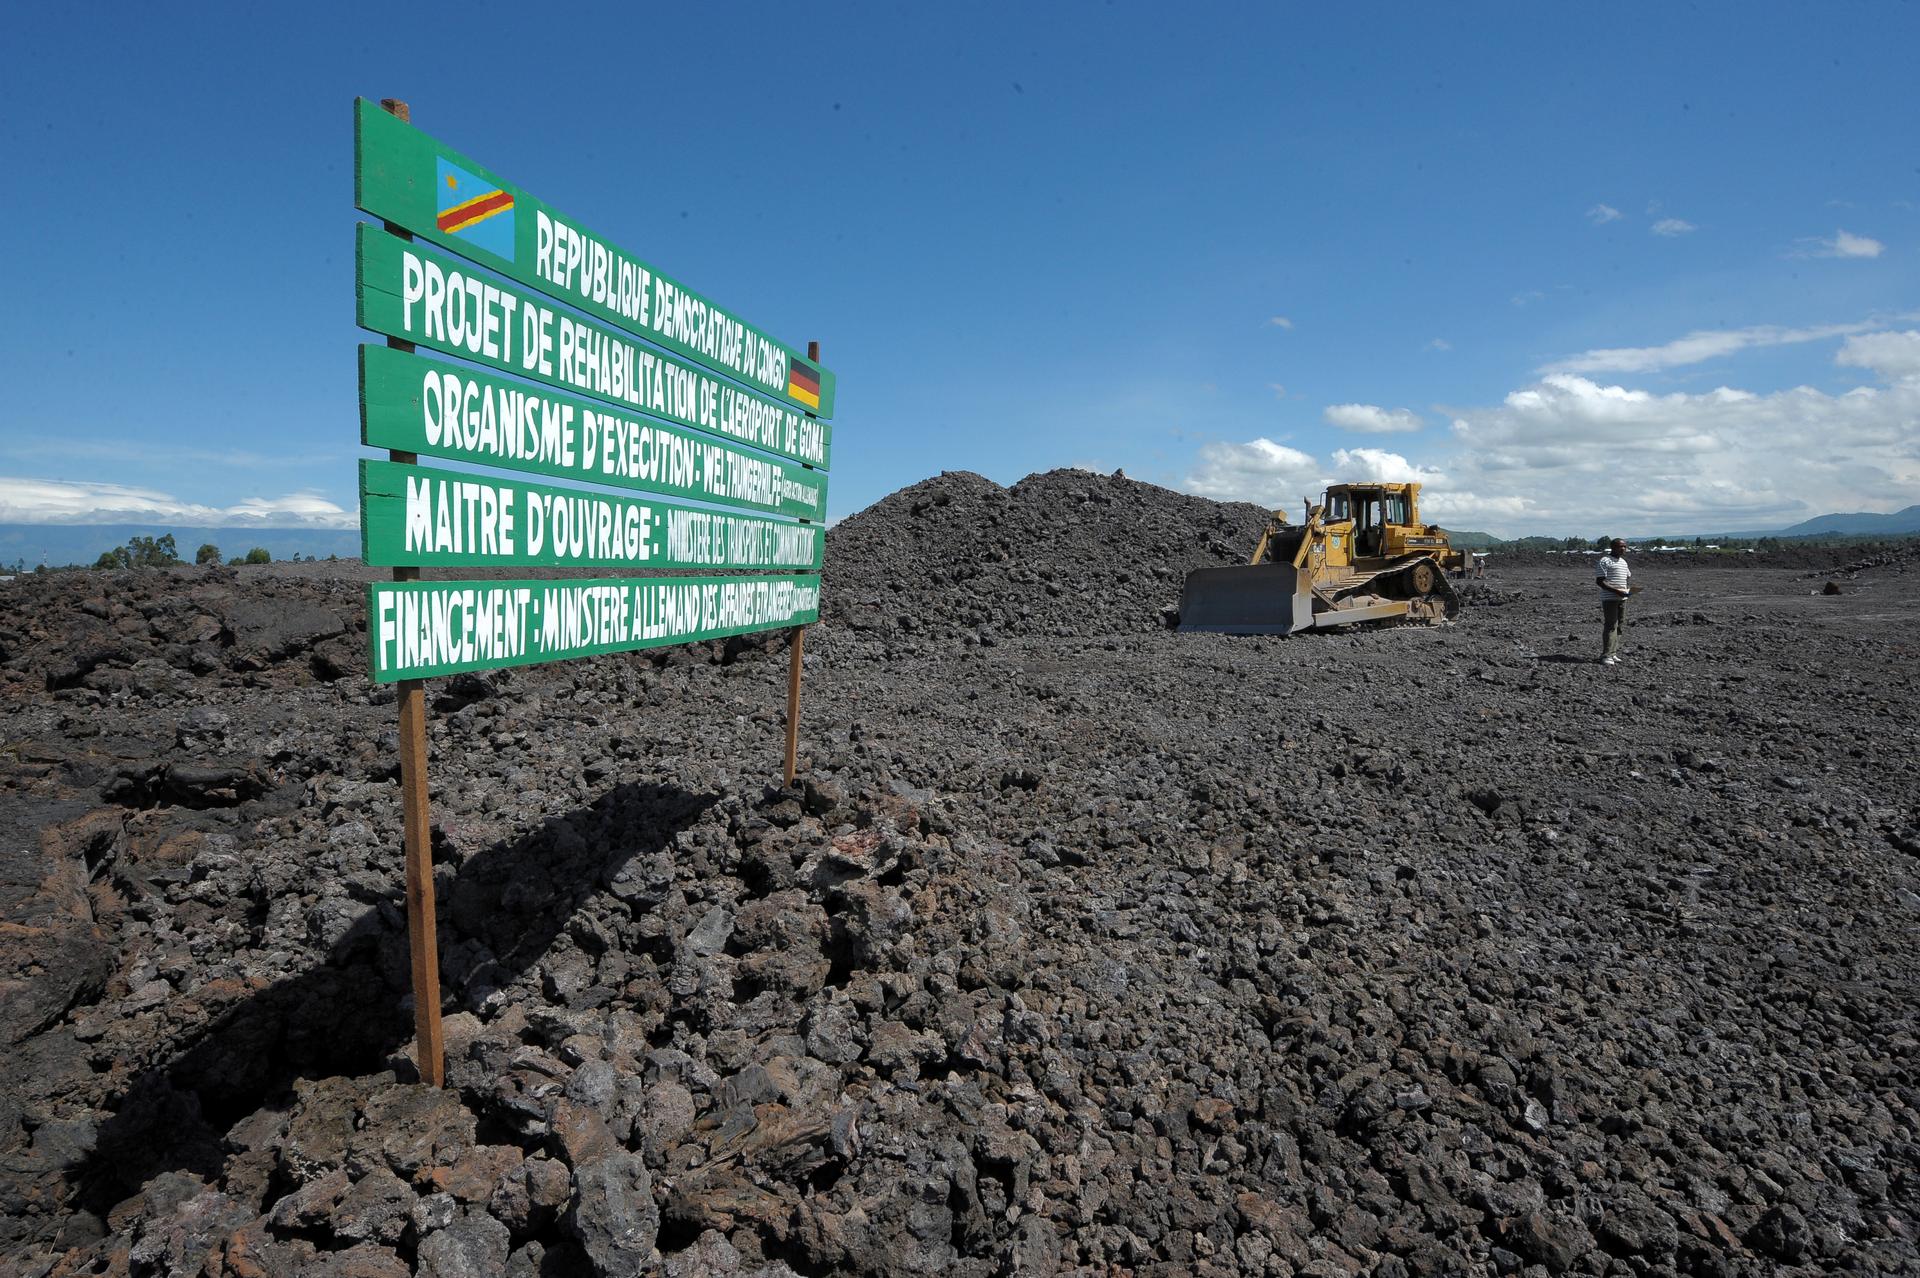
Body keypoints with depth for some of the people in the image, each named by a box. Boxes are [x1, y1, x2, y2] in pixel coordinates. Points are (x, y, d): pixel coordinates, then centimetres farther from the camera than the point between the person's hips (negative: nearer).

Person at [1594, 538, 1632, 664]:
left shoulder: (1623, 562, 18)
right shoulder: (1604, 561, -8)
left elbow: (1627, 577, 27)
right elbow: (1599, 581, -14)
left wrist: (1629, 589, 5)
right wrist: (1616, 591, -21)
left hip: (1622, 598, 8)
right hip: (1609, 598, -8)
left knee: (1620, 626, 7)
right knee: (1610, 626, -11)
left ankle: (1613, 653, 12)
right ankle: (1606, 656, -11)